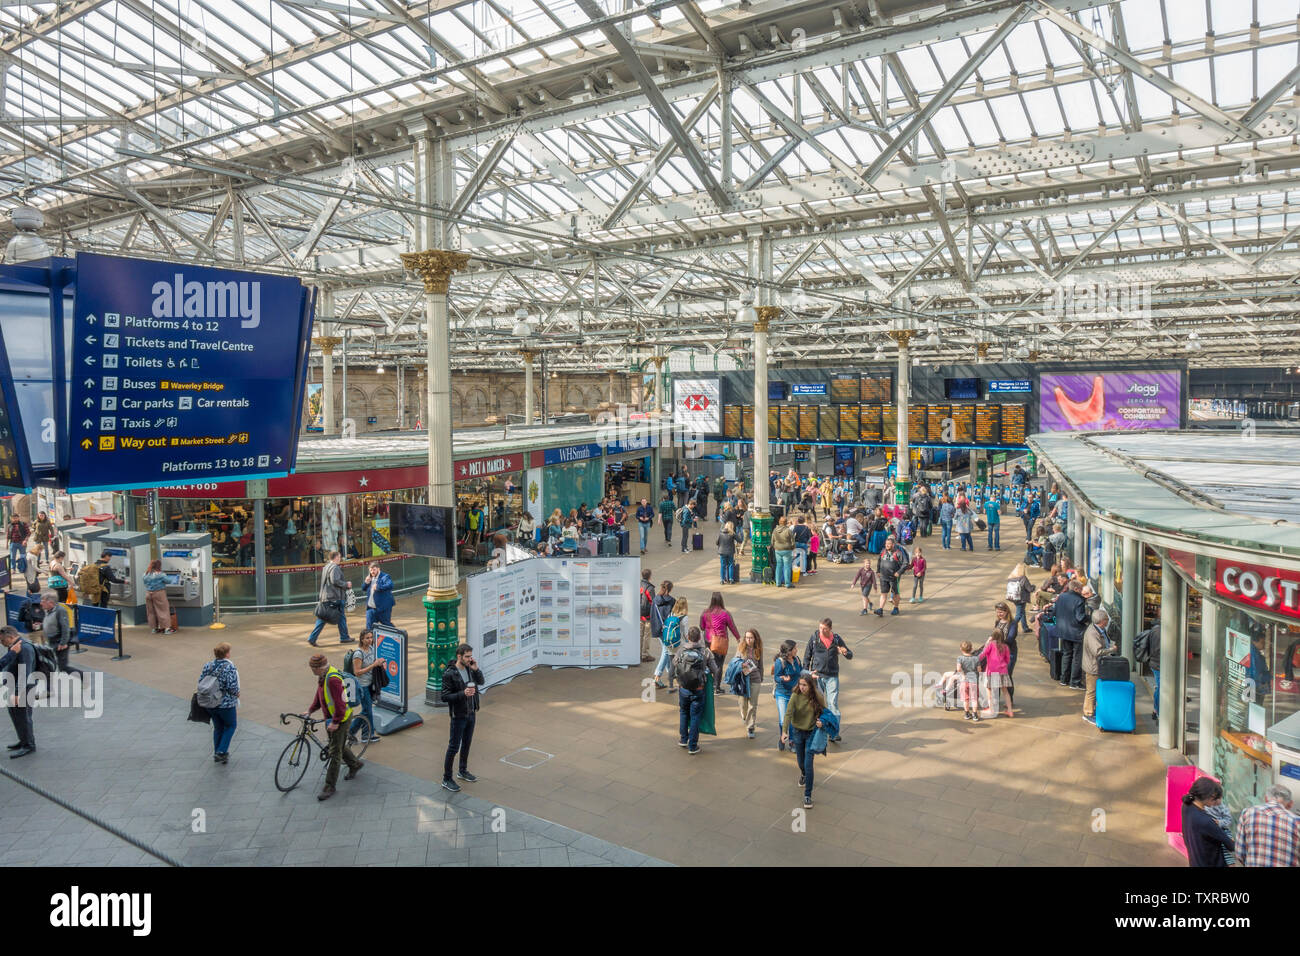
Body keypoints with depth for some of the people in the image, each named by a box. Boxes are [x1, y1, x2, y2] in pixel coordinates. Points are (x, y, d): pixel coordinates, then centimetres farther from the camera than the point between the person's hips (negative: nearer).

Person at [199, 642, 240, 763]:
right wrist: (237, 694, -1)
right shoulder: (230, 667, -18)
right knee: (230, 725, 15)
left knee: (217, 727, 20)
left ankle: (217, 753, 28)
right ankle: (222, 752, 6)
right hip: (226, 704, -5)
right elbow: (232, 687, -21)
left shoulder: (208, 666, -1)